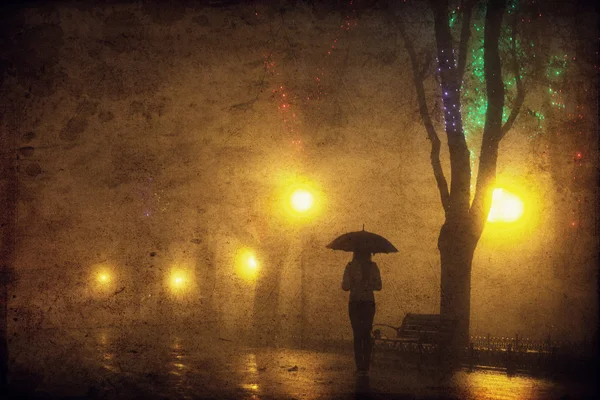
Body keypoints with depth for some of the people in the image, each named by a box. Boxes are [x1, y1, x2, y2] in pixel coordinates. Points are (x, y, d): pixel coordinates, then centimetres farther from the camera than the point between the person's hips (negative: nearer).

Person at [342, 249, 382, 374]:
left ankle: (360, 367, -1)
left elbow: (345, 286, -9)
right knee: (367, 335, 12)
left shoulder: (351, 266, -9)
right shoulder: (373, 266, -2)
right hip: (369, 303, 2)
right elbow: (378, 286, 1)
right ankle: (366, 366, 11)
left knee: (357, 335, 3)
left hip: (355, 304, -2)